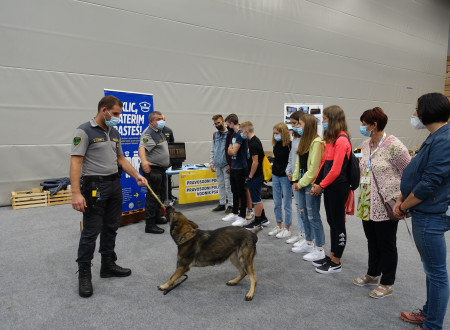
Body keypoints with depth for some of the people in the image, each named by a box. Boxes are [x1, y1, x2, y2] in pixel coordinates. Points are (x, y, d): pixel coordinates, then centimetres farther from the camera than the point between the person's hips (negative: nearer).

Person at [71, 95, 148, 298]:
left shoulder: (115, 133, 12)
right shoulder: (84, 131, -12)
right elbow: (76, 162, -18)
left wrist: (137, 176, 4)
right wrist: (76, 193, -25)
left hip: (115, 184, 8)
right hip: (94, 186, -8)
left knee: (111, 228, 15)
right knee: (91, 231, 0)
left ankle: (108, 266, 29)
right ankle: (84, 274, 14)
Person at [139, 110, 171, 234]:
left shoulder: (160, 132, 14)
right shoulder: (148, 133, -17)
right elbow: (142, 148, -35)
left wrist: (167, 163, 31)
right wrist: (144, 161, -52)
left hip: (161, 169, 10)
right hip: (153, 169, -10)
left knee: (162, 196, 19)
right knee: (153, 196, -7)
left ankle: (156, 217, 35)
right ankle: (149, 225, 0)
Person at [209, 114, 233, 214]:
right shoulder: (215, 135, 13)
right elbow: (212, 150, 17)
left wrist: (230, 165, -15)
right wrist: (211, 163, 8)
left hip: (226, 165, -6)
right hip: (217, 165, 6)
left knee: (228, 186, -2)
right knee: (221, 185, 13)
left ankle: (231, 205, 8)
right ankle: (222, 204, 22)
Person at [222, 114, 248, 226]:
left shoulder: (240, 135, -16)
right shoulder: (233, 134, 13)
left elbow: (233, 151, -19)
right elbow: (229, 151, 15)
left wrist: (231, 148, 0)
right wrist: (231, 149, -5)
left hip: (240, 168, -9)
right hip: (233, 167, 9)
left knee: (241, 192, -1)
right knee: (234, 191, 17)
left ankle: (242, 217, 8)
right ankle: (234, 213, 29)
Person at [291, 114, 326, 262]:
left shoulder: (317, 142, -15)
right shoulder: (304, 140, 15)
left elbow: (314, 167, -18)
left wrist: (301, 183, -12)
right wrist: (296, 180, 8)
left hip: (311, 182, -9)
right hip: (302, 182, 9)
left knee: (313, 215, -3)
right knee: (304, 213, 16)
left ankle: (319, 249, 9)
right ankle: (308, 243, 31)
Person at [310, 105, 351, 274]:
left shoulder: (341, 140, -17)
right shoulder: (331, 139, 12)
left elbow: (336, 169, -20)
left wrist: (321, 185, -12)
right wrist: (316, 183, 6)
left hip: (338, 187, -9)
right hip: (329, 187, 9)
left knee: (338, 223, 3)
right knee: (332, 222, 17)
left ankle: (336, 263, 16)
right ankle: (331, 256, 30)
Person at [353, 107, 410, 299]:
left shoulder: (393, 146, -16)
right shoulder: (366, 145, 8)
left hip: (386, 205, -7)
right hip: (368, 204, 8)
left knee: (386, 244, 6)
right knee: (372, 241, 20)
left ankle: (387, 284, 23)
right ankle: (373, 275, 38)